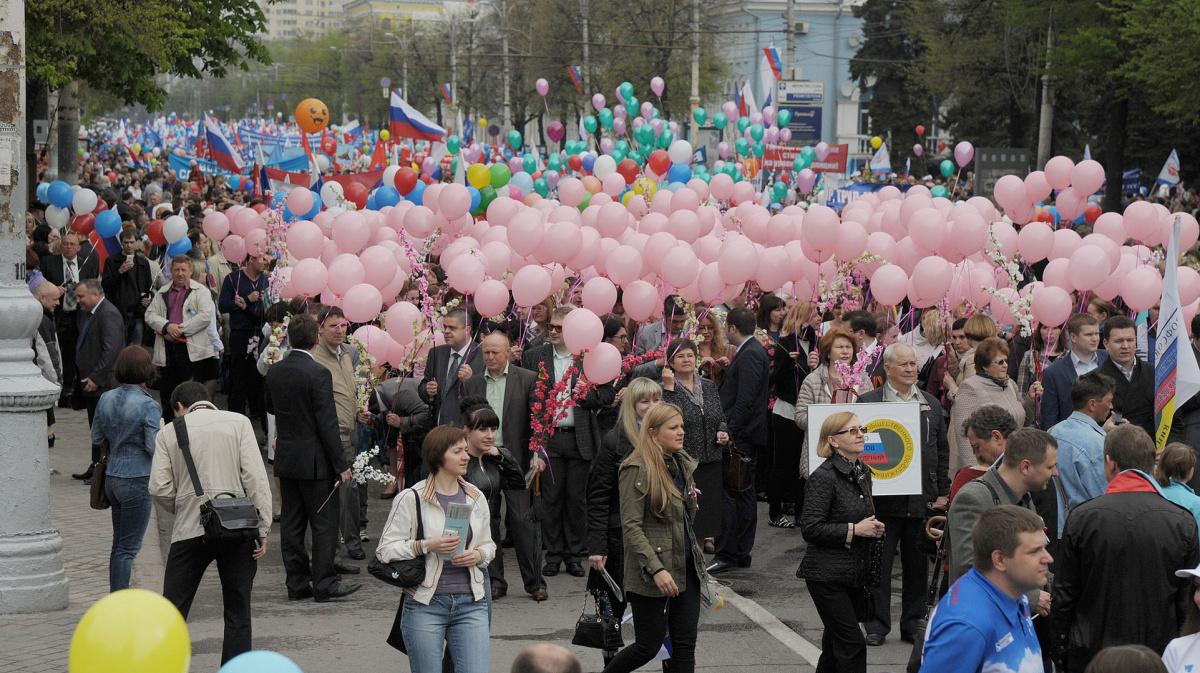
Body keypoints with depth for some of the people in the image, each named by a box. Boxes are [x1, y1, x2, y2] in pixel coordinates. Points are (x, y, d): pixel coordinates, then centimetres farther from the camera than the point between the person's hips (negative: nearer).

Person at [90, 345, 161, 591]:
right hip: (137, 480, -6)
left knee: (119, 543, 17)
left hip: (112, 478, 6)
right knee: (128, 547, -1)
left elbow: (96, 438, 11)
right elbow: (155, 448, -18)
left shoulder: (106, 399, 2)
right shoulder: (148, 406, -18)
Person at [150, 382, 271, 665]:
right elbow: (255, 477, -3)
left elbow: (159, 488, -1)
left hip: (188, 531, 0)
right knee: (237, 613, 8)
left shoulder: (169, 432, 6)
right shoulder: (238, 422, 5)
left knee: (172, 610, 6)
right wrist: (262, 528, -2)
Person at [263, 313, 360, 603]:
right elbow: (327, 424, -18)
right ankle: (324, 584, 2)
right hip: (314, 460, -7)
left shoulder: (274, 371, 3)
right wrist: (341, 464, -13)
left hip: (285, 458, 7)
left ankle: (297, 583, 14)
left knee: (291, 524, 10)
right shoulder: (318, 373, -17)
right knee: (324, 523, 1)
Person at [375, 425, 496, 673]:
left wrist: (477, 555, -2)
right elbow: (386, 550, -6)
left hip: (471, 603, 3)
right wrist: (426, 546, -18)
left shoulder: (476, 497, 11)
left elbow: (488, 545, 21)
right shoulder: (411, 499, -3)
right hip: (425, 604, -3)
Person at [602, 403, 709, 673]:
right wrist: (656, 569, -24)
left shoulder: (683, 464, 11)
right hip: (650, 576, -7)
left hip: (686, 567, 7)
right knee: (648, 647, 1)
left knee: (685, 645, 3)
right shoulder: (637, 471, -13)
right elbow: (631, 526, -17)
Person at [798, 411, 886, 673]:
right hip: (826, 575, -8)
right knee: (852, 642, -11)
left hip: (855, 573, 8)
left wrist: (873, 528, 5)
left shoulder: (863, 472, 12)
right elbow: (810, 529, -19)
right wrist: (854, 530, -18)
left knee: (835, 643, 16)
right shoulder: (824, 477, -15)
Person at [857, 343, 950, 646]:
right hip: (883, 498, -3)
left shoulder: (931, 404, 12)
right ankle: (877, 624, 10)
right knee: (879, 564, 1)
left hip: (923, 500, 4)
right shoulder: (868, 402, -1)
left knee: (918, 564, 9)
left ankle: (914, 622, 19)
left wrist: (942, 492, 9)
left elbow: (942, 451, 15)